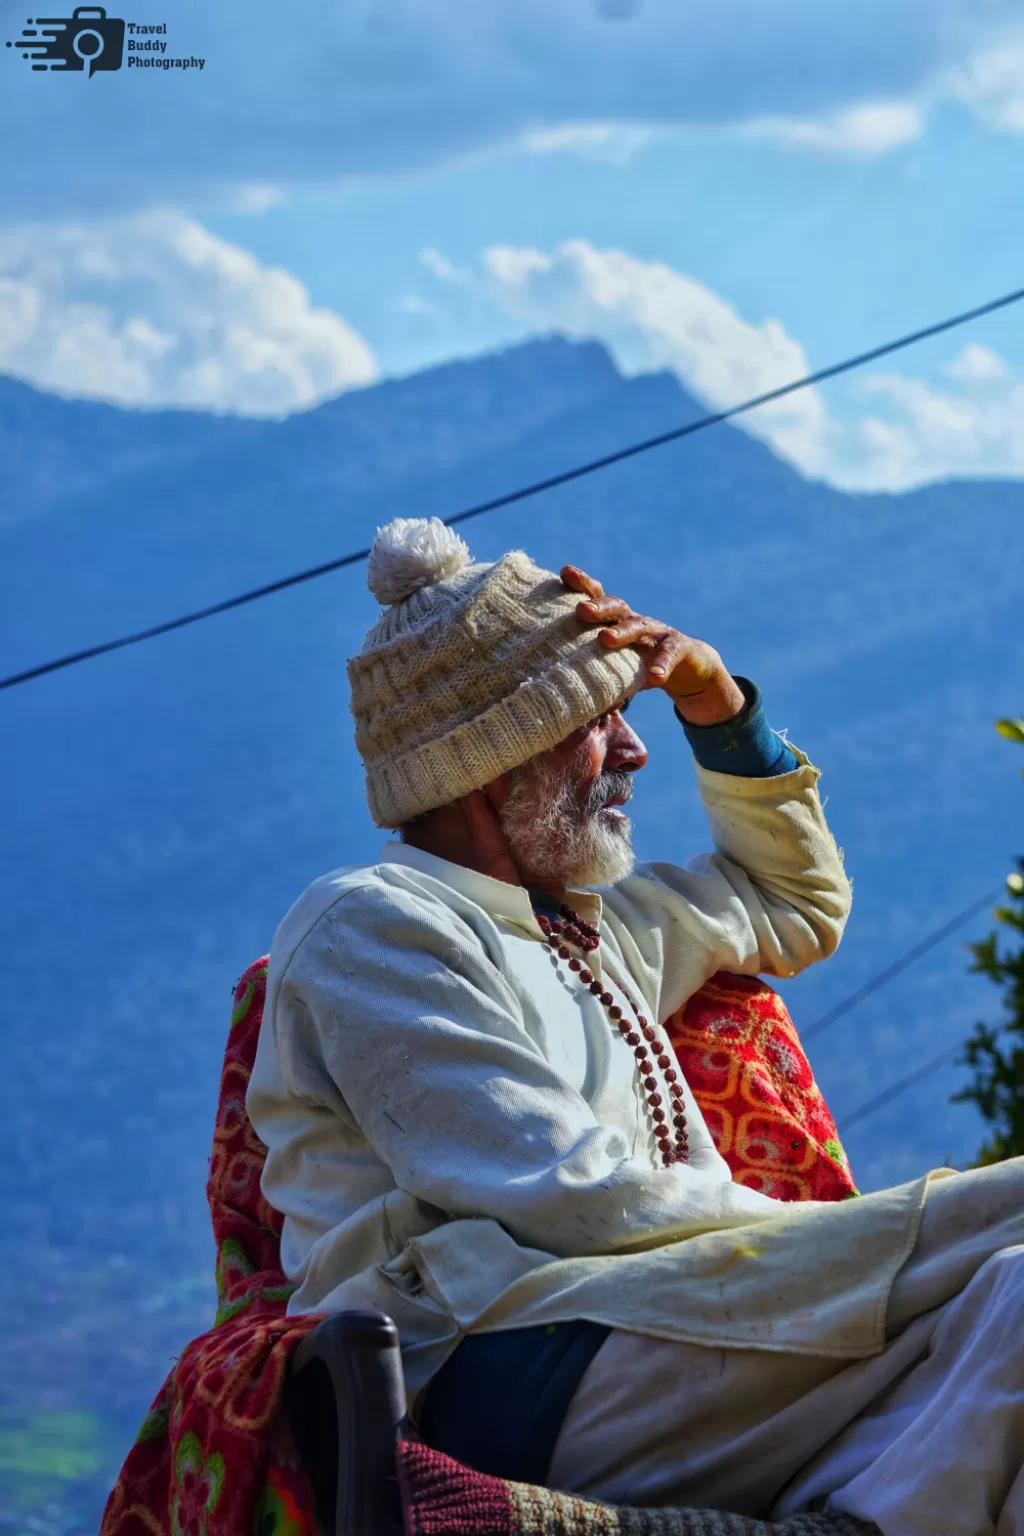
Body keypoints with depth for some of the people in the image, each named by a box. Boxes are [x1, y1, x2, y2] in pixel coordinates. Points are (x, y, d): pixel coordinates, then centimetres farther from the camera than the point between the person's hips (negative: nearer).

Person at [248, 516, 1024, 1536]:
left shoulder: (591, 921, 26)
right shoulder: (371, 926, -1)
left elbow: (798, 907, 44)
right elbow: (573, 1201, -11)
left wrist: (718, 705, 29)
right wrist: (822, 1243, -4)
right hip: (504, 1368, -9)